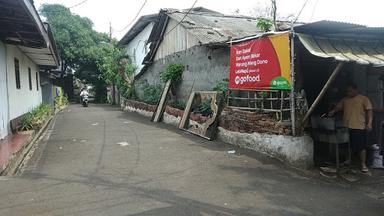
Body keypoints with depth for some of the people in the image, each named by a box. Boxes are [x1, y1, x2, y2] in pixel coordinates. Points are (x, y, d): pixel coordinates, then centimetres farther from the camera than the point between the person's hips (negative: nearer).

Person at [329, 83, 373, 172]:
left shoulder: (364, 99, 0)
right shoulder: (344, 100, 13)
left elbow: (369, 111, -4)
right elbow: (338, 107, 13)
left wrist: (369, 123, -14)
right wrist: (333, 111, -9)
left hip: (359, 127, -4)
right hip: (346, 127, 4)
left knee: (361, 146, 1)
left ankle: (363, 165, 13)